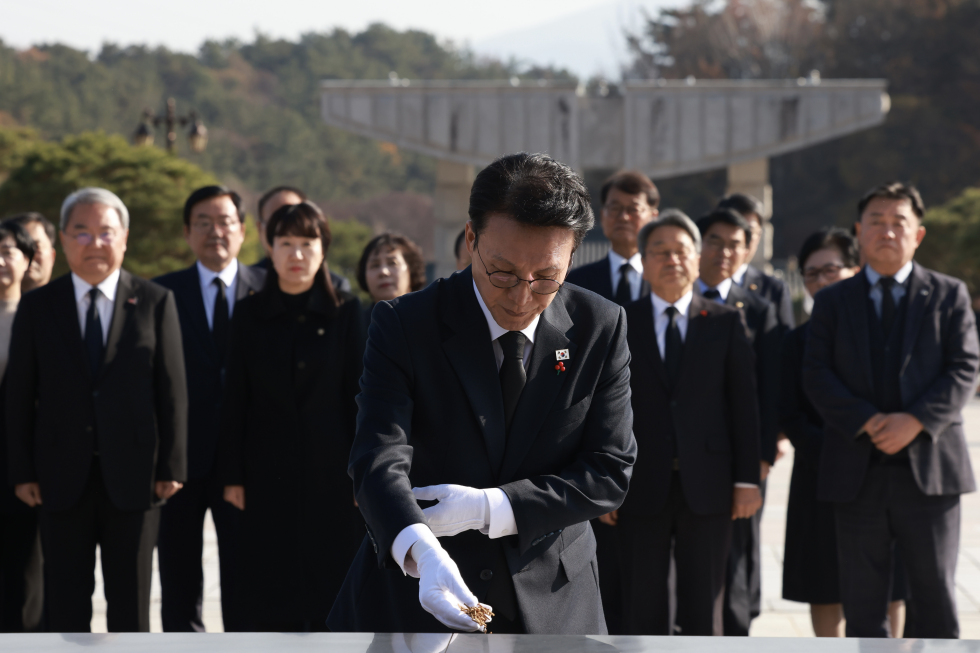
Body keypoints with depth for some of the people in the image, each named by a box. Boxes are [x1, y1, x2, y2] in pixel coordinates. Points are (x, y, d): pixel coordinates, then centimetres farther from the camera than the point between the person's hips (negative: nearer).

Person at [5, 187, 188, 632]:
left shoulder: (155, 303, 3)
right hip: (61, 478, 1)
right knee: (65, 601, 5)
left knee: (130, 600, 6)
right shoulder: (37, 307, 5)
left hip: (132, 475, -1)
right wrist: (21, 472, -1)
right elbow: (19, 395, 4)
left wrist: (171, 467, -4)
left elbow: (172, 390, 1)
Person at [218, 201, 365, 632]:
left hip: (330, 471, -1)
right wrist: (232, 475, 0)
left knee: (331, 580, 2)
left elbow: (358, 396, 0)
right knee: (270, 588, 2)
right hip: (269, 472, 1)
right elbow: (234, 399, 4)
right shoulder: (250, 314, 4)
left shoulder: (345, 313, 2)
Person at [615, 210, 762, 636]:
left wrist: (747, 479, -2)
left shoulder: (725, 323, 8)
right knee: (643, 611, 3)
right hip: (641, 487, 0)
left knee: (704, 609, 5)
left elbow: (744, 403, 4)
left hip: (706, 485, 0)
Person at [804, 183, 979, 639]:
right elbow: (816, 375, 0)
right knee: (862, 601, 5)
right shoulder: (833, 301, 11)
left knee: (935, 597, 0)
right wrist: (866, 423, -15)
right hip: (856, 472, 1)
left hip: (928, 468, -1)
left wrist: (916, 421, -17)